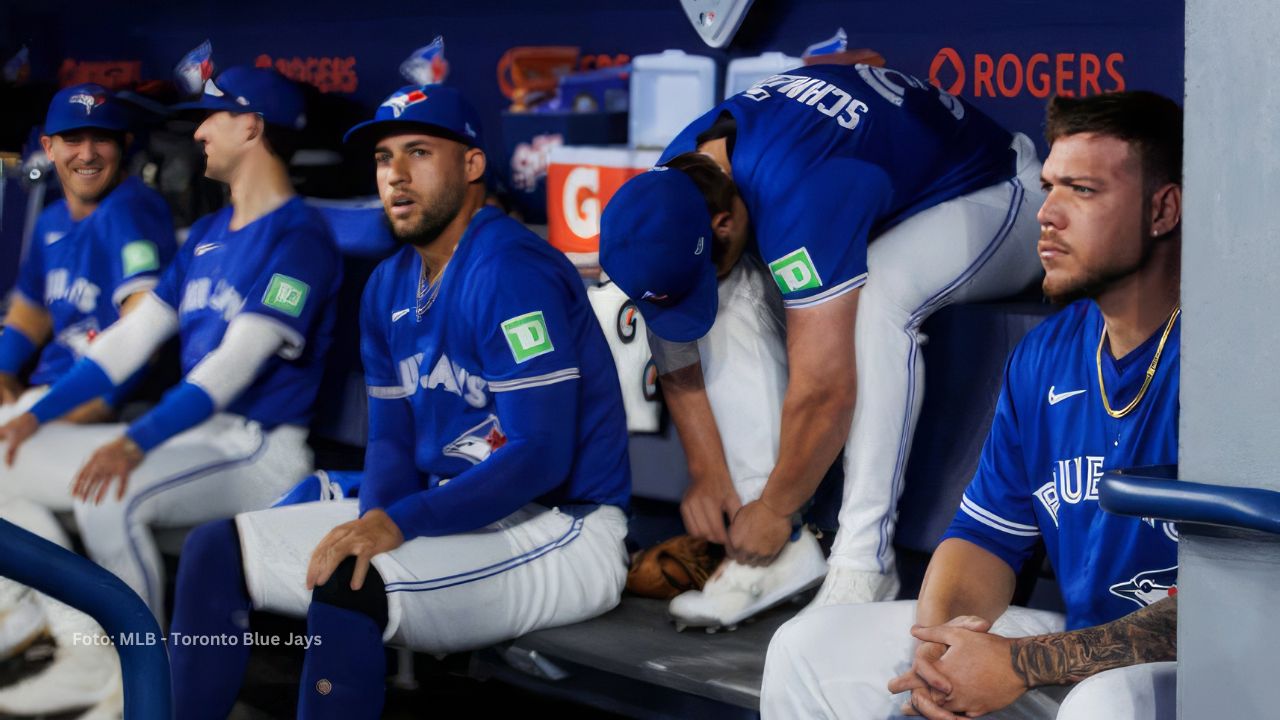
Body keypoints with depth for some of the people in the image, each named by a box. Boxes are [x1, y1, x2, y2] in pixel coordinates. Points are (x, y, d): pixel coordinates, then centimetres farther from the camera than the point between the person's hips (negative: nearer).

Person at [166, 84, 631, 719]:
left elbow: (541, 456, -23)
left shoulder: (512, 272, -17)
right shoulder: (389, 286, 10)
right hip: (441, 512, 9)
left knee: (347, 584, -34)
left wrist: (400, 523, -29)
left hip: (558, 529, -9)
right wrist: (373, 523, -10)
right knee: (215, 551, 2)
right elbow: (392, 437, 12)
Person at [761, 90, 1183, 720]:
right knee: (809, 649, -1)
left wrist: (1021, 665, -24)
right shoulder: (1044, 357, 8)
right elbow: (986, 534, 12)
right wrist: (939, 635, -12)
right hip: (1080, 644, 7)